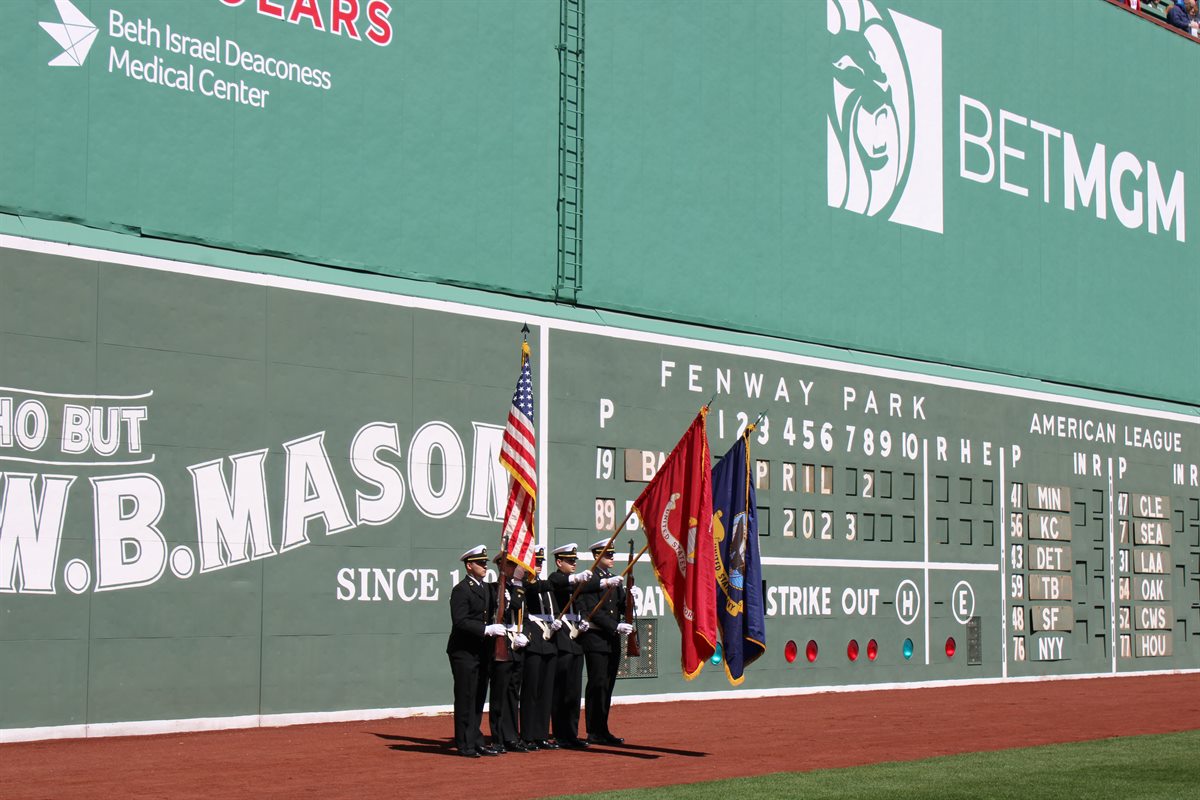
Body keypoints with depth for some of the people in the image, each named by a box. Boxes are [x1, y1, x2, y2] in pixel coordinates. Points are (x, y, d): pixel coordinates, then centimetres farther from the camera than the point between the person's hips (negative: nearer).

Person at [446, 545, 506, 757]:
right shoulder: (461, 590, -11)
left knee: (479, 698, 11)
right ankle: (465, 745, 2)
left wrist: (496, 630, 5)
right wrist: (487, 629, -23)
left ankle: (475, 740, 18)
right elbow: (460, 622, -19)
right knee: (466, 698, -3)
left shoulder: (486, 589, 17)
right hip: (464, 652, -8)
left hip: (482, 651, 8)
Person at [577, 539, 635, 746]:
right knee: (598, 684, -7)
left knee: (607, 686, 9)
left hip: (613, 640, 8)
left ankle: (603, 731, 14)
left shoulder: (615, 579, 17)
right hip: (596, 639, -8)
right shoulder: (588, 579, -9)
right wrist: (616, 626, -21)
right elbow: (593, 612, -16)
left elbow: (621, 606, 11)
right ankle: (595, 733, -3)